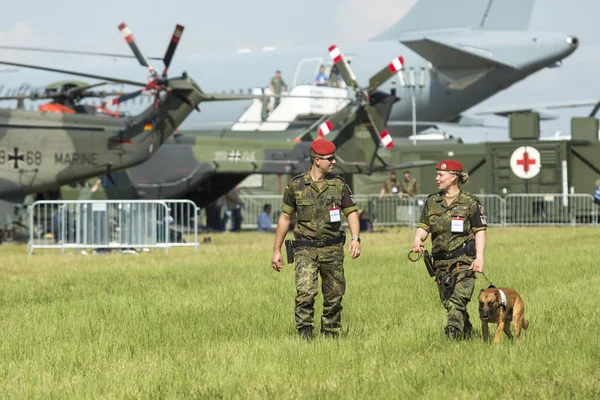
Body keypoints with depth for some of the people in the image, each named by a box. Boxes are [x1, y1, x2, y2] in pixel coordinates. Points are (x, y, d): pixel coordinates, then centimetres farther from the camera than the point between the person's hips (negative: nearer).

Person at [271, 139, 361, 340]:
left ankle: (331, 336, 20)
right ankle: (305, 337, -13)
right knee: (305, 293, -18)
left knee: (334, 297, 7)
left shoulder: (338, 184, 4)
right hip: (306, 249, -3)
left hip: (333, 248, 3)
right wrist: (276, 250, 5)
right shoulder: (296, 185, -2)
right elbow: (285, 217, 6)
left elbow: (351, 212, 6)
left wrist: (355, 238, -12)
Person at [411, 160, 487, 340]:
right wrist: (418, 239, -11)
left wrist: (479, 257, -13)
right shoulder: (432, 202, 10)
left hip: (463, 259, -6)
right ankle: (467, 332, 29)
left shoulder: (470, 203, -3)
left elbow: (480, 232, -3)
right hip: (441, 261, 6)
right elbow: (424, 226, 12)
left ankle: (453, 336, -24)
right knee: (448, 303, 11)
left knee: (457, 301, -19)